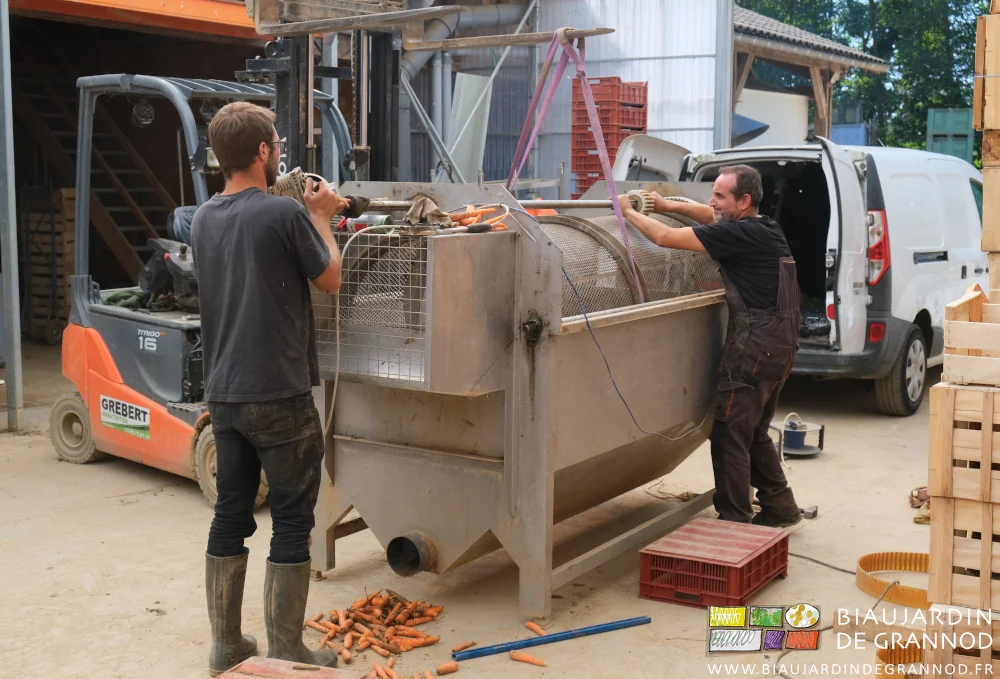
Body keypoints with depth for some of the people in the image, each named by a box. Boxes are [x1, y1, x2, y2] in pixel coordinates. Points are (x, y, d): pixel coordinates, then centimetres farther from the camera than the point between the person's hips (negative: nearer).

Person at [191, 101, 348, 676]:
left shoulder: (205, 219, 7)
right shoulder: (284, 214, -15)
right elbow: (330, 279, -2)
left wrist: (312, 217, 21)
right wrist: (321, 218, 10)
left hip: (224, 393, 7)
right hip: (279, 395, -7)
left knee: (230, 517, 14)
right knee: (292, 524, 4)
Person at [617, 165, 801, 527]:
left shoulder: (741, 234, -17)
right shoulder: (764, 229, 11)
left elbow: (665, 237, -16)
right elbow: (712, 216, 31)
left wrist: (629, 212, -1)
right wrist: (667, 205, 27)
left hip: (755, 348, -10)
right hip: (778, 346, 10)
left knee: (729, 435, -3)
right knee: (753, 434, 21)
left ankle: (734, 520, 0)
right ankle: (780, 505, 30)